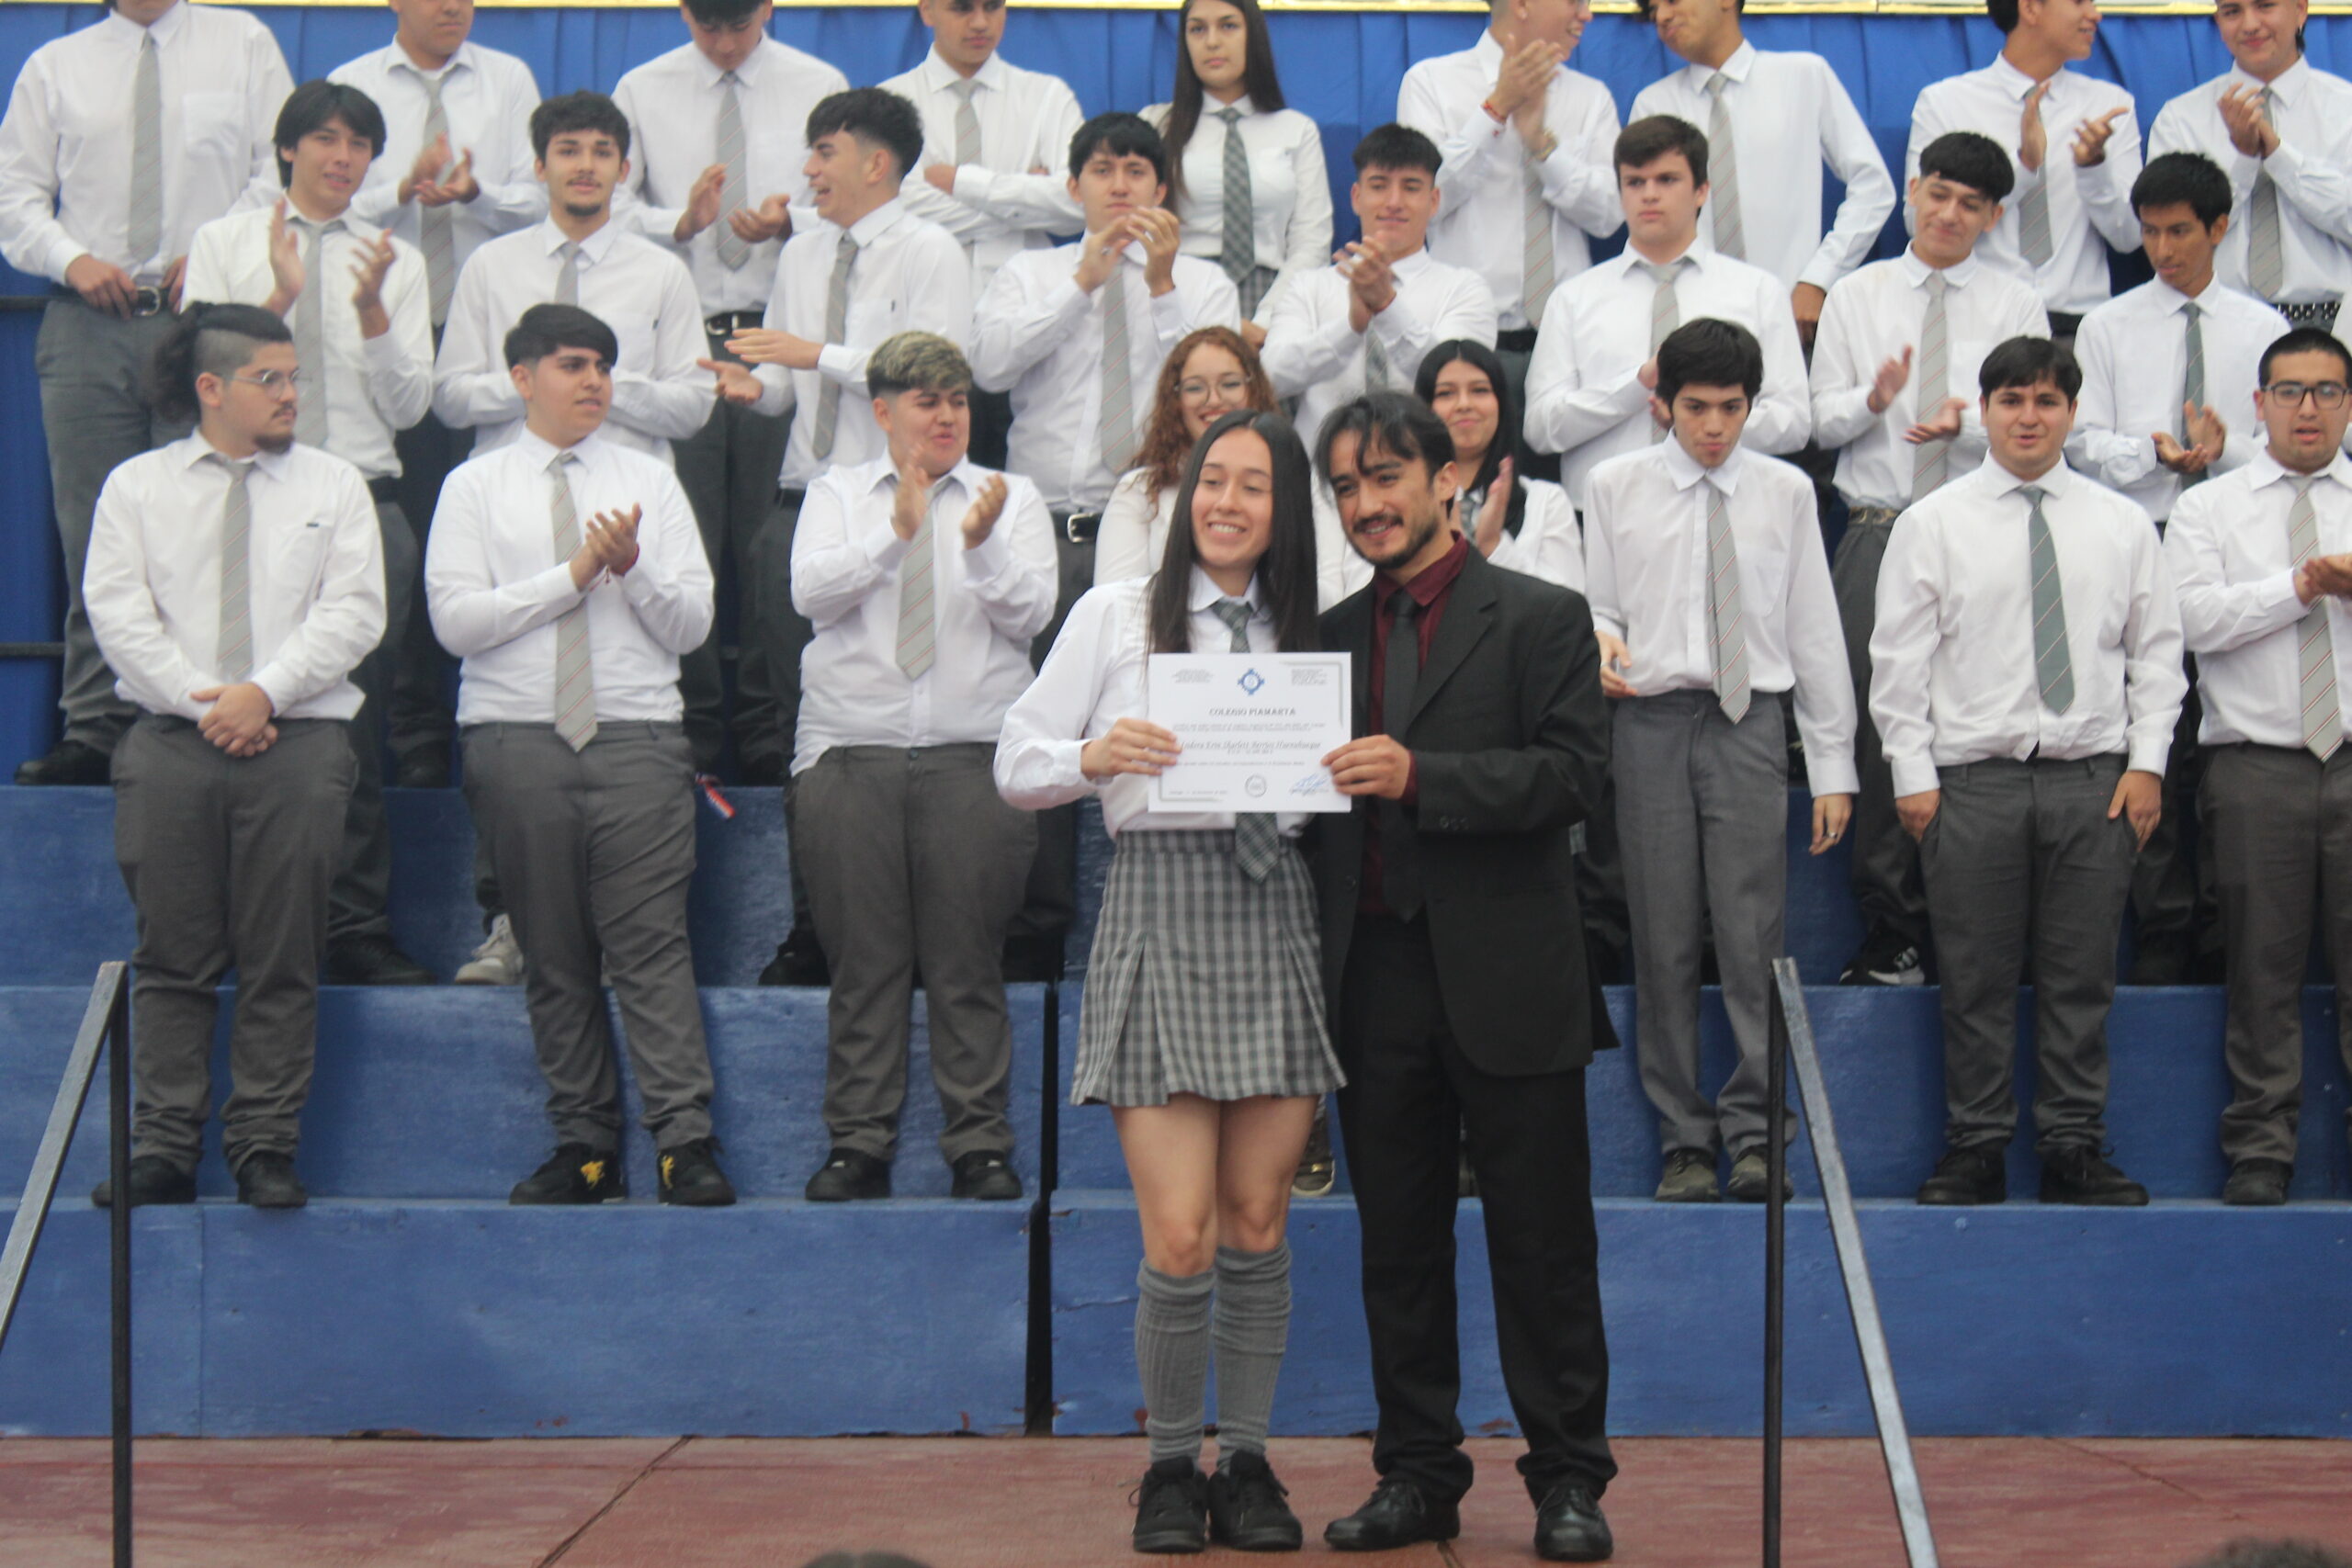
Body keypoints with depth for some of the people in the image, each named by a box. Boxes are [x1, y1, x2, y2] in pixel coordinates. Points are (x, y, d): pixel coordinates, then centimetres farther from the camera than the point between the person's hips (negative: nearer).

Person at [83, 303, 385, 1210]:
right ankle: (163, 1151, 5)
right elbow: (118, 613, 1)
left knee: (283, 961, -1)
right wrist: (201, 701, -9)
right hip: (170, 745, 0)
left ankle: (266, 1151, 4)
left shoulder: (333, 486, 11)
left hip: (299, 744, 0)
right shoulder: (136, 487, 11)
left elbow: (352, 612, 1)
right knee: (173, 957, 1)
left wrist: (265, 692, -11)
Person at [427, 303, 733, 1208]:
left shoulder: (651, 484, 13)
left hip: (637, 739, 0)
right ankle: (584, 1148, 9)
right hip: (518, 739, 0)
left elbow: (692, 624, 7)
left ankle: (686, 1141, -11)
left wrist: (634, 569, -11)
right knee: (554, 955, 3)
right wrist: (574, 575, -9)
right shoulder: (475, 487, 9)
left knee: (651, 941, -8)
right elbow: (456, 619, -4)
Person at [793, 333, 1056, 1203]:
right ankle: (858, 1146, 8)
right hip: (852, 750, 1)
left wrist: (981, 544, -19)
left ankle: (981, 1147, 4)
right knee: (864, 959, 1)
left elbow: (1029, 612, -2)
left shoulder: (1012, 499, 11)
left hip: (973, 755, 0)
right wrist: (895, 533, -18)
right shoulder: (838, 494, 12)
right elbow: (812, 591, -5)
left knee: (967, 959, -2)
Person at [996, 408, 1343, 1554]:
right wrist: (1093, 756, -14)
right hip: (1160, 910, -3)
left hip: (1274, 914, 3)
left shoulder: (1303, 635, 15)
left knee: (1256, 1224, 5)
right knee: (1179, 1238, -6)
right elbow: (1016, 765, 5)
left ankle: (1246, 1462, 17)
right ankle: (1170, 1467, 12)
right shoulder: (1117, 615, 6)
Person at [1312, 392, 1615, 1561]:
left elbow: (1572, 772, -12)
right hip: (1375, 978, 5)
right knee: (1396, 1244, 10)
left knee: (1542, 1244, 2)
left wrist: (1422, 777, -20)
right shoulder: (1333, 634, 14)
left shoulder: (1541, 618, -1)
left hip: (1505, 980, -4)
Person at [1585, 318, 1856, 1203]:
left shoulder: (1785, 493, 10)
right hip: (1652, 724, 0)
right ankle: (1683, 1142, 7)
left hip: (1749, 722, 0)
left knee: (1752, 937, -6)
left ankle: (1755, 1137, -1)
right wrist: (1599, 640, -13)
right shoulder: (1615, 489, 9)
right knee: (1665, 943, 1)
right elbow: (1596, 603, 13)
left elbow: (1814, 630, 11)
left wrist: (1834, 765, 8)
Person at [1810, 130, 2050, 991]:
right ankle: (1893, 934, 5)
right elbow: (1823, 421, 8)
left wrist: (1965, 422, -19)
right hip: (1878, 532, 1)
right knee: (1877, 728, -2)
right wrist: (1873, 400, -13)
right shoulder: (1855, 297, 13)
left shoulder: (2017, 306, 9)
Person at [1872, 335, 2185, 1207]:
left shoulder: (2121, 524, 10)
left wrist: (2147, 762, 1)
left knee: (2081, 977, 4)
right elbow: (1898, 660, 2)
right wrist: (1912, 775, -4)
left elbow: (2157, 652, 11)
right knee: (1976, 980, 1)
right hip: (1973, 781, -1)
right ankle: (1975, 1153, 10)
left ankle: (2074, 1151, 12)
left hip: (2095, 781, 2)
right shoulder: (1933, 524, 3)